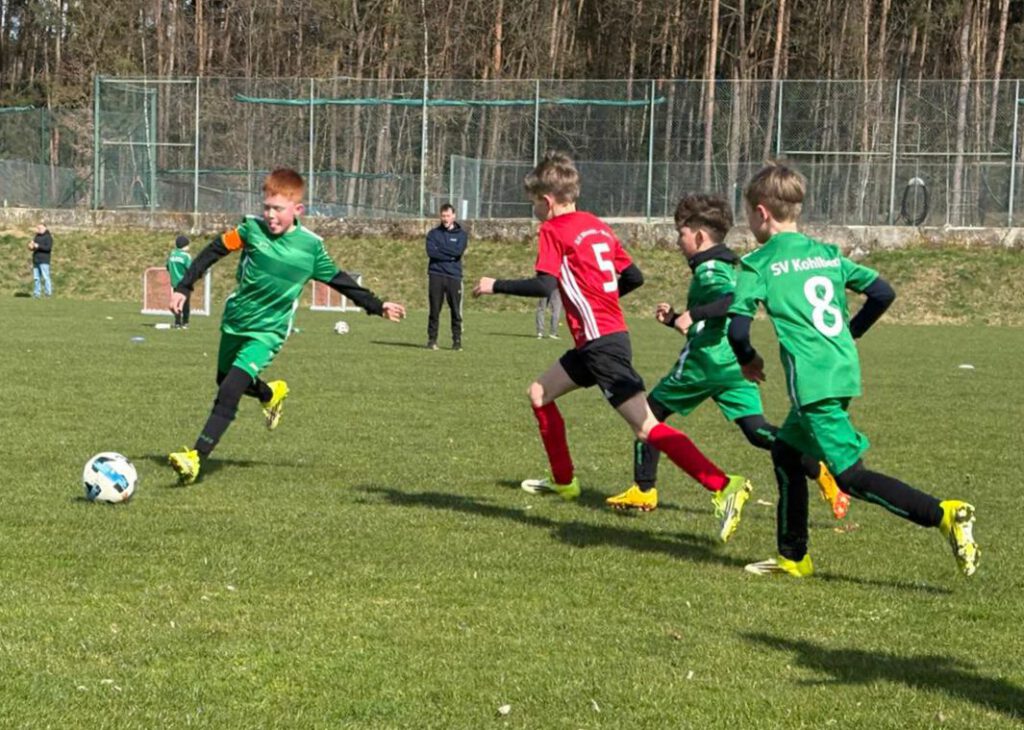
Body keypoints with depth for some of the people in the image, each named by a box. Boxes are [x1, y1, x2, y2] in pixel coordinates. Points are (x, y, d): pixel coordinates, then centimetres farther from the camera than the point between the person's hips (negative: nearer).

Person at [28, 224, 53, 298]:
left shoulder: (48, 237, -4)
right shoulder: (36, 237, 18)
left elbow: (48, 248, -16)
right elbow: (32, 246, 22)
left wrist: (38, 246, -21)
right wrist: (31, 247, -1)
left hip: (44, 261, -7)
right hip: (36, 260, 7)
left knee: (45, 277, -12)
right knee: (36, 278, 5)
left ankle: (49, 293, -11)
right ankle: (37, 293, 7)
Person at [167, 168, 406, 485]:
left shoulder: (310, 246, -10)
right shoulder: (251, 229, -11)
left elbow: (338, 280, 2)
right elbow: (213, 252, -2)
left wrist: (378, 306, 4)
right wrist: (183, 288, -5)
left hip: (268, 331, -4)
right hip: (234, 320, 4)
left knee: (229, 392, -20)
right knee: (225, 381, 24)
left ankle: (196, 458, -20)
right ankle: (271, 393, 54)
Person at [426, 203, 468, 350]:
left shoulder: (461, 234, 8)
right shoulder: (433, 233, 9)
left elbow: (458, 251, -10)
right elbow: (430, 251, -7)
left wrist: (439, 249, -6)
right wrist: (450, 255, -10)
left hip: (454, 276, 0)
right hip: (436, 275, 0)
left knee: (456, 310, -1)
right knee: (434, 310, 1)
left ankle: (457, 340, 6)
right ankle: (432, 339, 7)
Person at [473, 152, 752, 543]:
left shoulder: (553, 230, -6)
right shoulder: (597, 225, 16)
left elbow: (544, 285, -18)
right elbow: (633, 277, 17)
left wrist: (496, 285, -6)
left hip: (601, 343, -9)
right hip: (609, 333, 9)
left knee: (646, 427, -14)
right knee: (539, 393, 21)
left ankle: (724, 486, -23)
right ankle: (563, 481, 31)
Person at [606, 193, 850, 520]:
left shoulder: (708, 269, -7)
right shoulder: (725, 268, 22)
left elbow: (733, 301, -28)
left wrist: (692, 314, -26)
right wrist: (675, 318, 23)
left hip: (704, 362, -8)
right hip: (736, 364, 8)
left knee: (649, 412, 9)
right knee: (757, 430, -1)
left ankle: (643, 490, 12)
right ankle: (820, 471, -18)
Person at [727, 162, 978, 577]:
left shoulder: (758, 264, -3)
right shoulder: (828, 253, 15)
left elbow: (737, 328, -9)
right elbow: (882, 293, 13)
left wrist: (748, 360, 12)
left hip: (813, 383, -8)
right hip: (845, 372, 8)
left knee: (851, 476, -8)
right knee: (785, 451, 22)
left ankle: (943, 515, -23)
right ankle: (792, 558, 27)